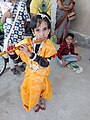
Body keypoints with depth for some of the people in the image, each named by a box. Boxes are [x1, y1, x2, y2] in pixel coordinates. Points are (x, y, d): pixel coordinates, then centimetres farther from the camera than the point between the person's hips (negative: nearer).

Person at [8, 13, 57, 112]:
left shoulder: (48, 46, -24)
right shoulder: (27, 42, -19)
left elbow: (45, 63, -35)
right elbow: (17, 58, -10)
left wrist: (30, 53, -43)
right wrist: (12, 53, -33)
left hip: (42, 74, -1)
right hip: (30, 73, 2)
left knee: (42, 88, 23)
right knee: (30, 89, 21)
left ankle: (42, 99, 58)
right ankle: (34, 103, 54)